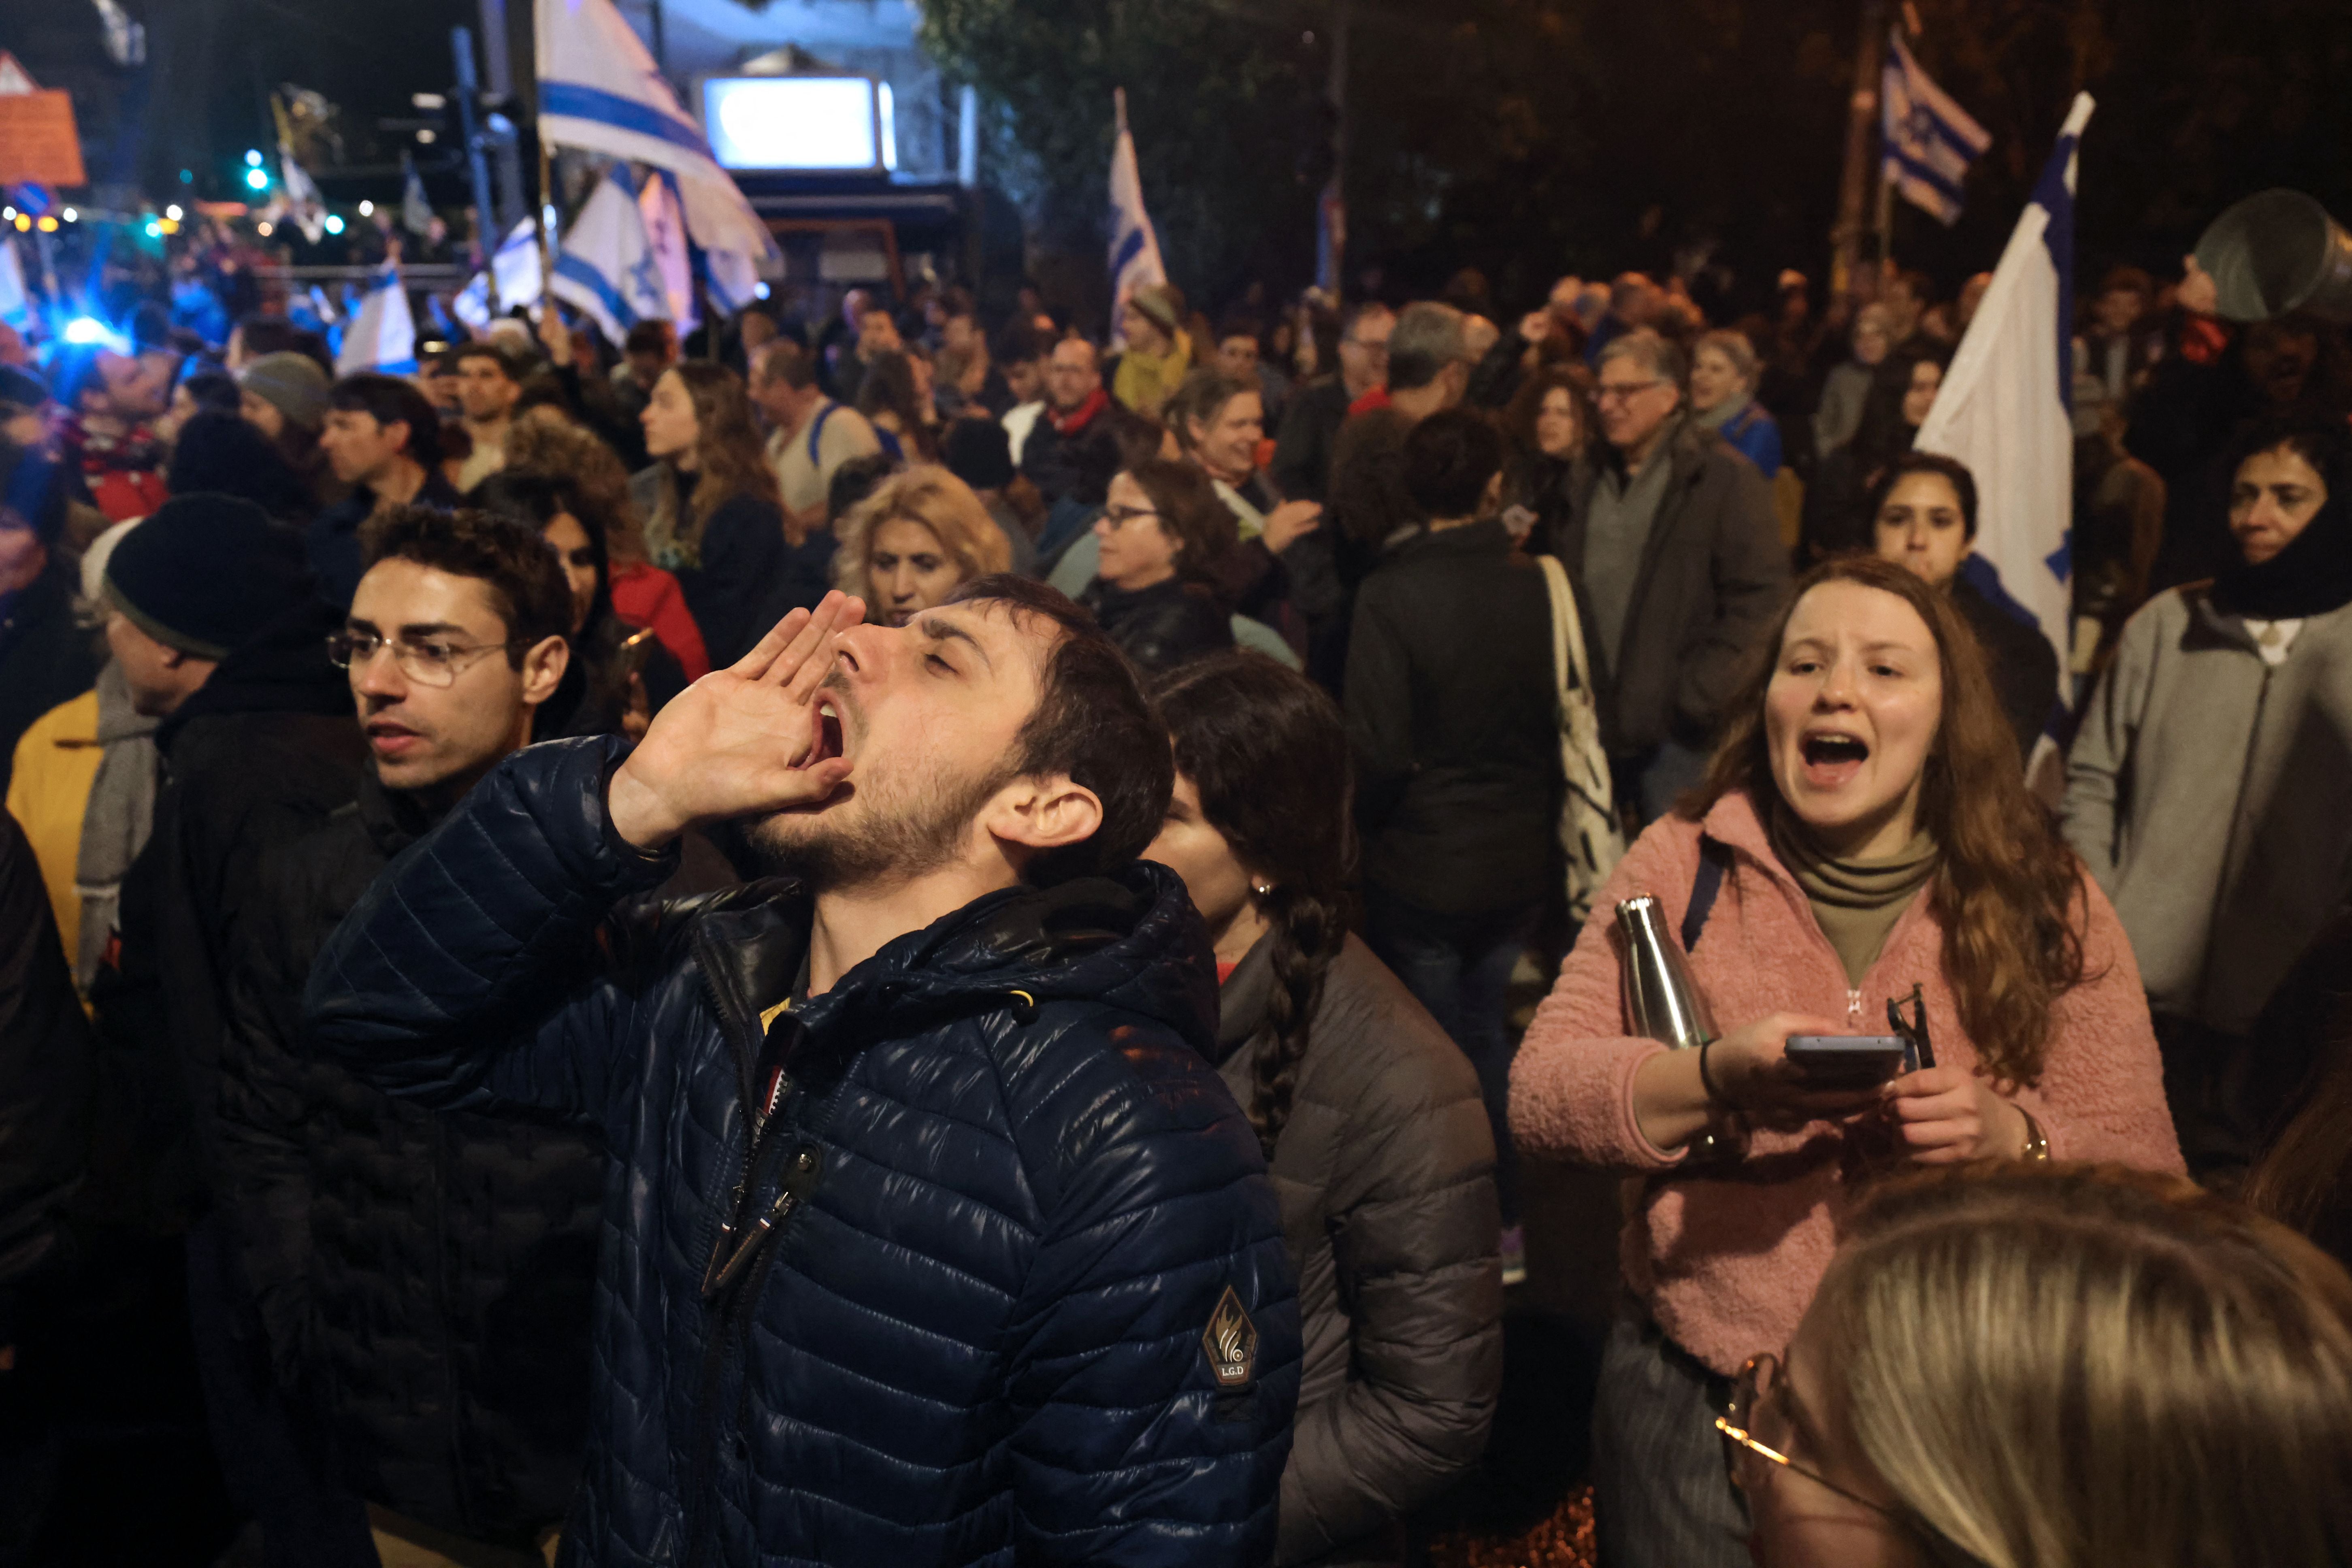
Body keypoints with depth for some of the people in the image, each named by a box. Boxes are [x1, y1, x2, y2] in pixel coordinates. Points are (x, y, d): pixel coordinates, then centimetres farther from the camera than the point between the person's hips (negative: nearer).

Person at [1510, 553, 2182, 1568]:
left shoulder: (2047, 906, -1)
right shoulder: (1684, 861, -3)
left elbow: (2145, 1170, -3)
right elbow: (1538, 1092, -10)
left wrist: (2008, 1139, -24)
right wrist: (1719, 1079, -28)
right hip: (1693, 1396, 0)